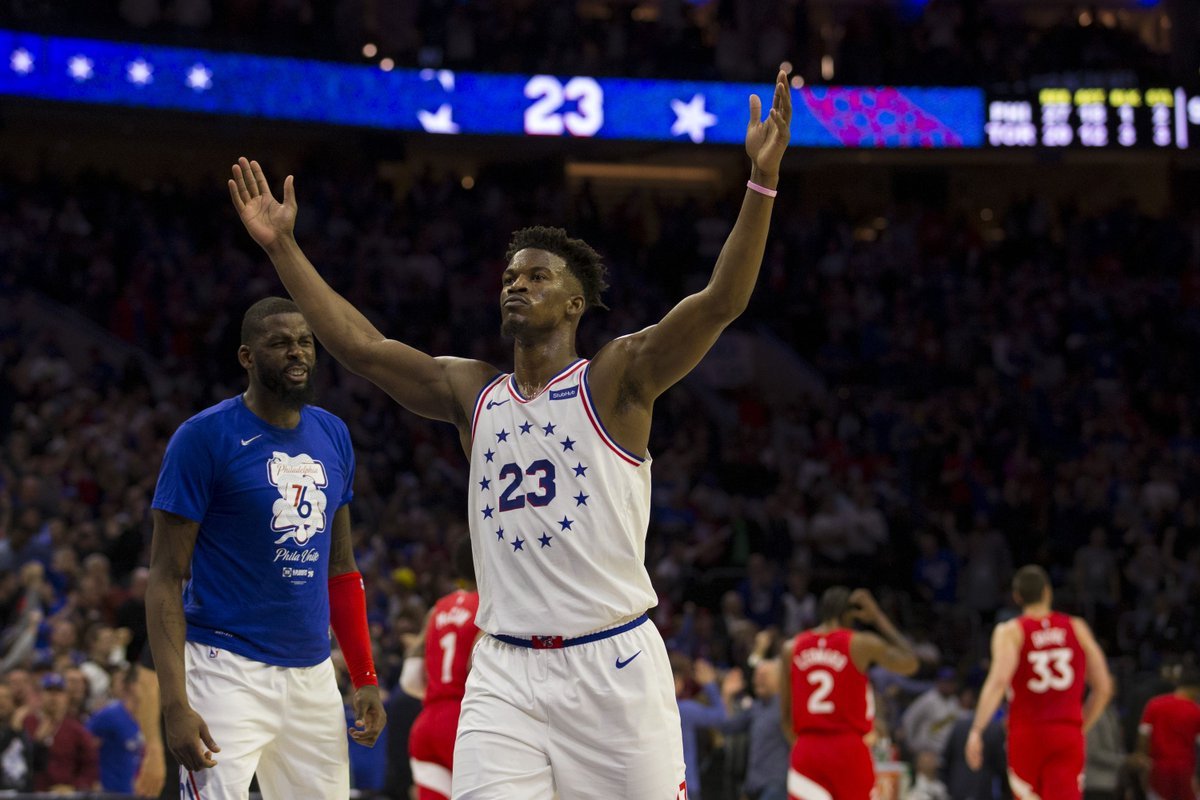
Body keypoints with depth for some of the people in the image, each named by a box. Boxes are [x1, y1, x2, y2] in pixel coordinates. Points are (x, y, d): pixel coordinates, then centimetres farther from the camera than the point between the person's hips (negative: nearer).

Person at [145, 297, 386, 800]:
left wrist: (365, 677, 13)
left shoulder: (333, 437, 11)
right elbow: (165, 578, -10)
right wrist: (174, 703, -19)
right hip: (228, 668, -6)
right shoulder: (204, 437, -9)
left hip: (313, 674, 6)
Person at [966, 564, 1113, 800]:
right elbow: (1103, 687, 8)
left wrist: (976, 730, -19)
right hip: (1068, 734, 1)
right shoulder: (1077, 628, 9)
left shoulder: (1010, 632, 0)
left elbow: (999, 681, -17)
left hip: (1027, 734, -1)